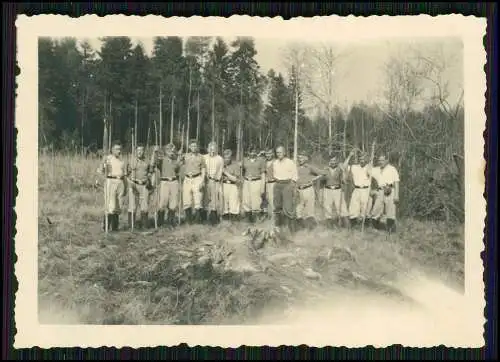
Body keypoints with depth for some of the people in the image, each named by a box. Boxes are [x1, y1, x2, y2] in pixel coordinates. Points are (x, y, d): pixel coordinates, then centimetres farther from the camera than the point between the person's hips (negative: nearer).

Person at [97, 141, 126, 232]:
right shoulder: (107, 158, -2)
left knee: (118, 207, 5)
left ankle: (115, 226, 12)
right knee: (110, 206, -9)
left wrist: (125, 188, 16)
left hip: (120, 183, 5)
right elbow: (99, 170, -9)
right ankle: (106, 226, 0)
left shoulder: (121, 160, 14)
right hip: (110, 182, -5)